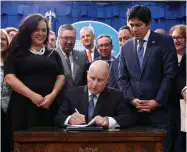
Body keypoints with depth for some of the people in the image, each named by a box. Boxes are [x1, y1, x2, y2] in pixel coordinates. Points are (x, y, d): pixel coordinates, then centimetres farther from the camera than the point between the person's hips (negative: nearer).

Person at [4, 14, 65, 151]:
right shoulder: (18, 52, 6)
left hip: (49, 106, 3)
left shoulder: (53, 54, 17)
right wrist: (32, 95, -15)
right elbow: (10, 78, -5)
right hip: (23, 105, -3)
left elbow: (61, 77, 8)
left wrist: (52, 95, -11)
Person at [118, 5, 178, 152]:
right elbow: (123, 78, 10)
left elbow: (170, 74, -5)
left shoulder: (165, 41, 1)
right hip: (134, 111, 3)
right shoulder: (126, 48, 13)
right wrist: (132, 99, -5)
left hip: (159, 110, -3)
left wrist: (157, 101, -10)